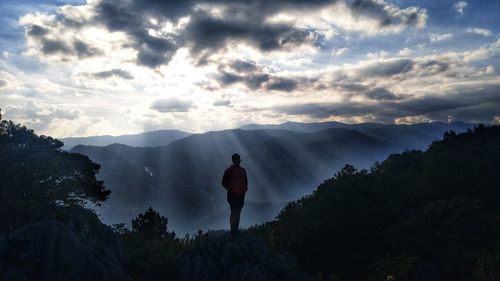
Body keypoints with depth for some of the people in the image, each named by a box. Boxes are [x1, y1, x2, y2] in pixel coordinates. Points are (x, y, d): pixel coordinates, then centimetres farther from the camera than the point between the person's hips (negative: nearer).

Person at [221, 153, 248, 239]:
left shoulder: (242, 170, 12)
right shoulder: (229, 171, -8)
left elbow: (245, 181, 22)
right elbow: (224, 182, -7)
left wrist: (245, 189, 10)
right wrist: (230, 189, -10)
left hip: (241, 195, 6)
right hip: (233, 195, -6)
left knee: (238, 213, 12)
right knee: (234, 213, -6)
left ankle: (236, 230, 21)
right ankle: (233, 231, 1)